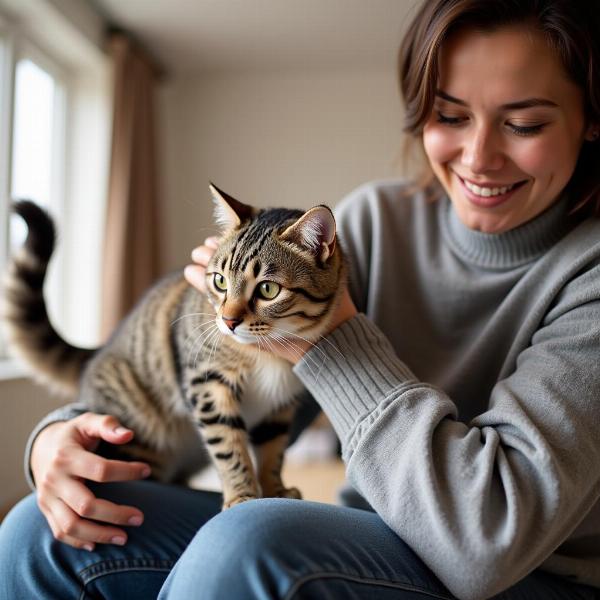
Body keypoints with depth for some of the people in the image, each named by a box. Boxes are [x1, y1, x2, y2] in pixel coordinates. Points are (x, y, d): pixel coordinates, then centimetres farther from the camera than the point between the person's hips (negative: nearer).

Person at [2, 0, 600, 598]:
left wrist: (329, 335, -23)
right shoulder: (376, 219, -3)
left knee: (249, 544, -35)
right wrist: (69, 429, -19)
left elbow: (493, 536, -28)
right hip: (377, 551, 4)